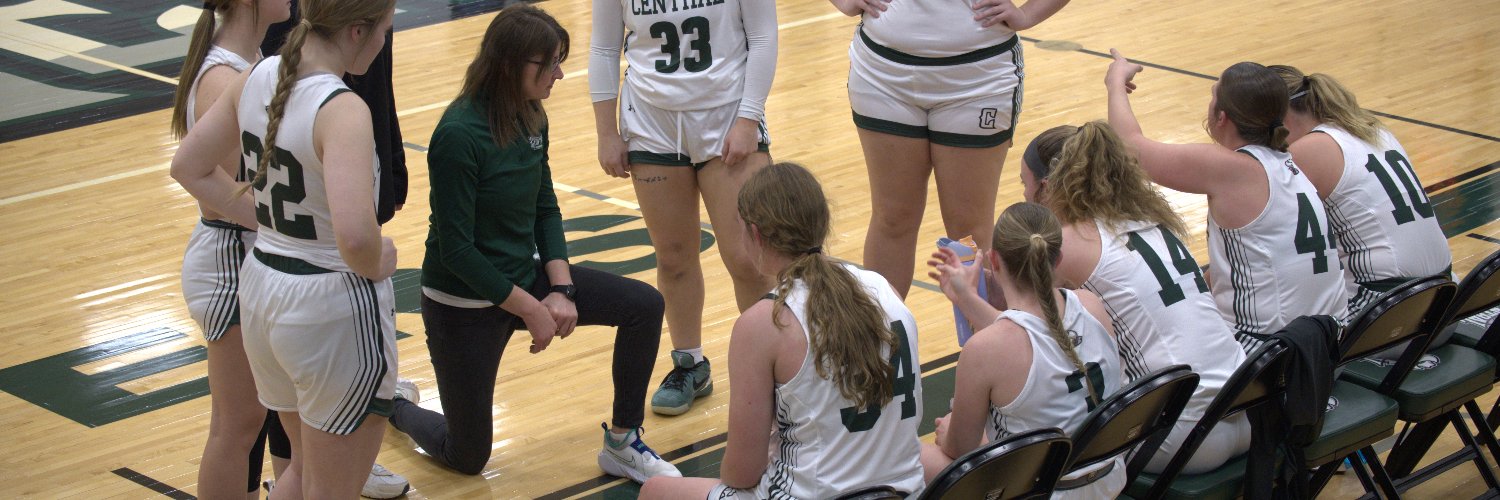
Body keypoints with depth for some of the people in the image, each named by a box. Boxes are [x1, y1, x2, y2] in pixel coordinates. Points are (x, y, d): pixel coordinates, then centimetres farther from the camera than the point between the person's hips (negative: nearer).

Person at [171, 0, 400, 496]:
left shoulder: (256, 78, -2)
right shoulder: (342, 110, -25)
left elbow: (189, 167, 10)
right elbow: (355, 235, -37)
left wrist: (271, 218, 8)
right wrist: (375, 265, -16)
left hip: (263, 284, 8)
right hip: (334, 307, -7)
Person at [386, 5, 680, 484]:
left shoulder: (530, 117, -3)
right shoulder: (459, 135, -27)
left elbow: (545, 208, 6)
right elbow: (455, 248, -25)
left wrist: (561, 289, -8)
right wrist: (529, 308, -19)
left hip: (523, 276, 7)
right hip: (464, 302, -7)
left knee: (644, 305, -7)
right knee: (467, 457, 5)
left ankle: (622, 444, 8)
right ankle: (392, 404, 36)